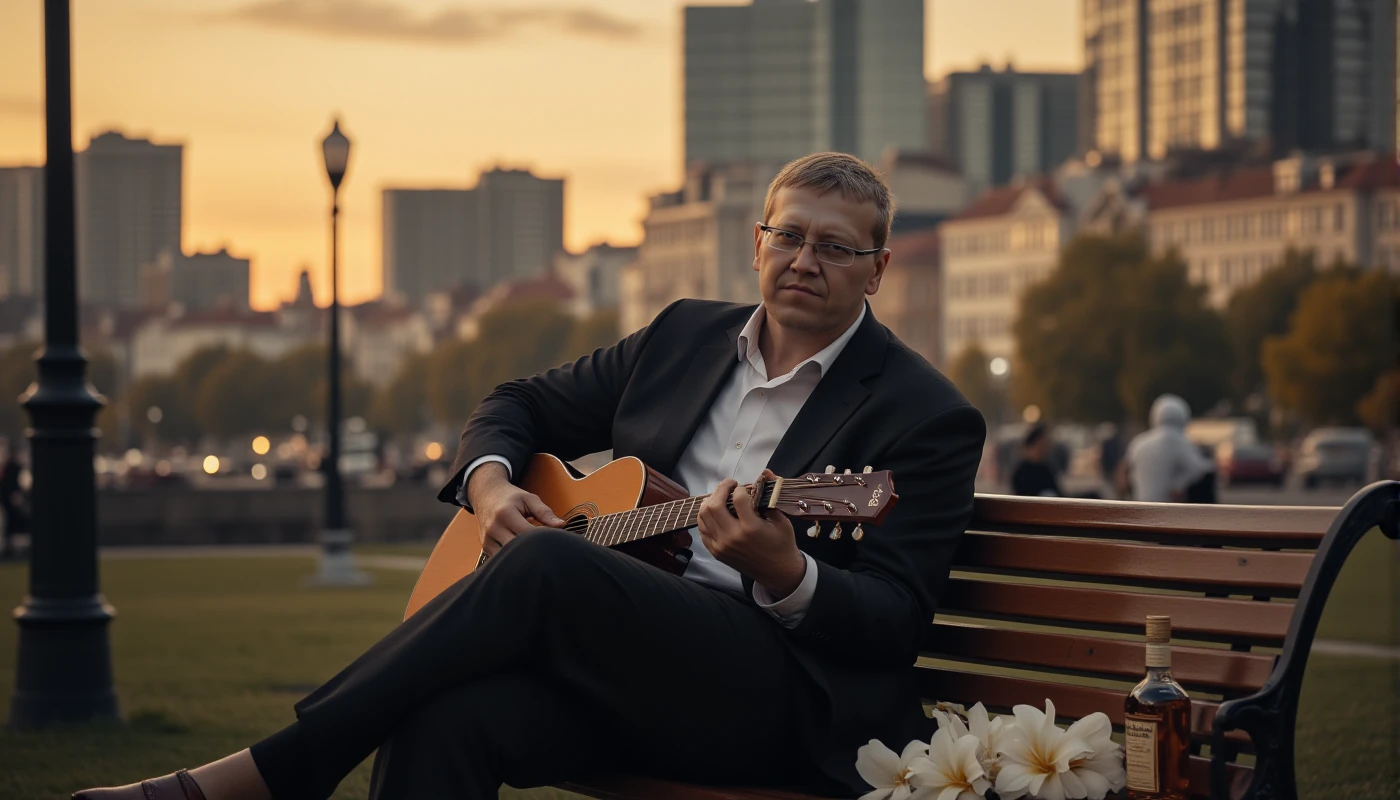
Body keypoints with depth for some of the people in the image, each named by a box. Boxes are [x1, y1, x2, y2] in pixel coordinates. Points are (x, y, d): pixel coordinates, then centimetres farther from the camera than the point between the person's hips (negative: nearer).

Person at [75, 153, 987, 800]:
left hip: (790, 702, -5)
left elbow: (894, 621, -7)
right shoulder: (685, 335, 18)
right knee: (441, 717, -30)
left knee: (547, 561, -31)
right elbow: (520, 405, 27)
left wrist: (785, 574, -28)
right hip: (621, 666, 5)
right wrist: (492, 484, 3)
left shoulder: (928, 416, 1)